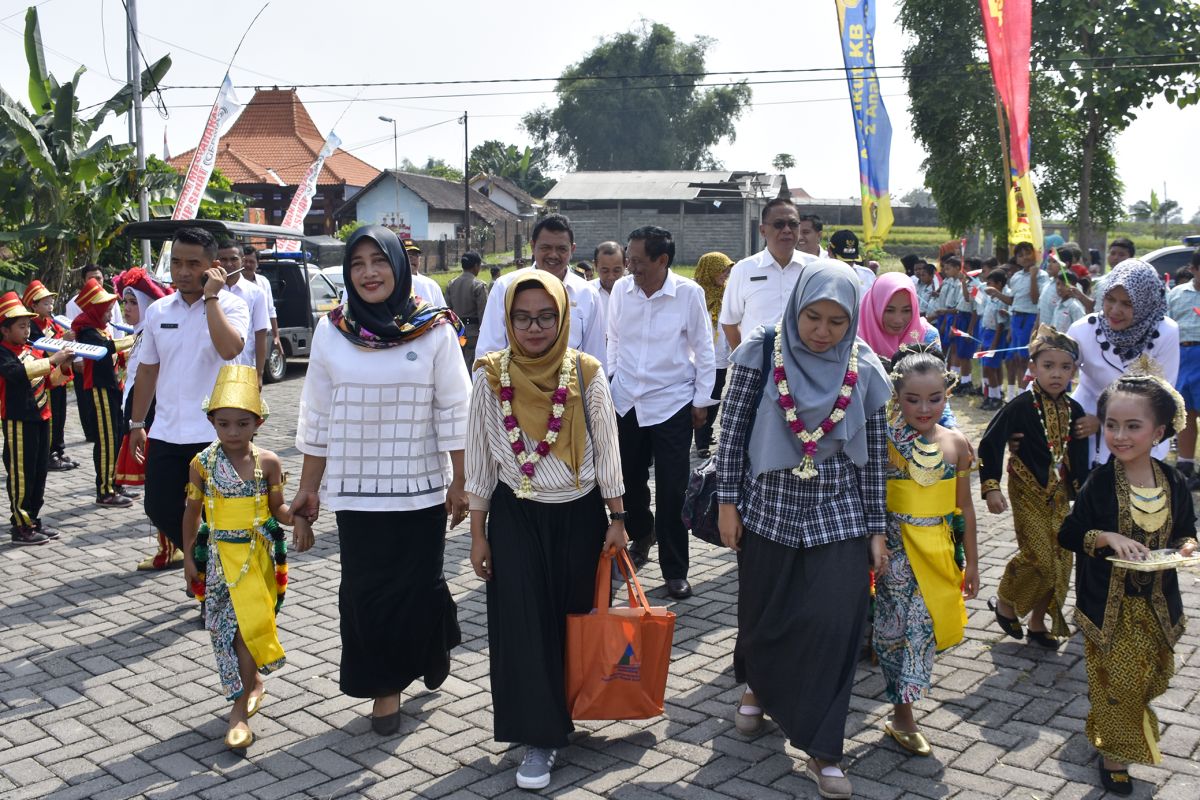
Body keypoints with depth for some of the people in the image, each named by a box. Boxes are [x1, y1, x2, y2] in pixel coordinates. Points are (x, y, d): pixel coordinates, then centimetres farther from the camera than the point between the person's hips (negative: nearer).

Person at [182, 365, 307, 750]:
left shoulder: (268, 462, -4)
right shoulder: (202, 464, -4)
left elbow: (276, 507, 4)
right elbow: (192, 512, 6)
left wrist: (297, 519, -16)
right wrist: (189, 557, 8)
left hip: (258, 554, -1)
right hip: (219, 556, 1)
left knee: (247, 627, -3)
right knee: (227, 629, 4)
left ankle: (240, 711, 5)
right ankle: (253, 684, 28)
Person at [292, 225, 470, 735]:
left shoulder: (435, 330, -4)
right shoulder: (332, 331, 2)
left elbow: (453, 412, -2)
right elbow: (316, 416, 6)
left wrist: (459, 483, -4)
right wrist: (308, 488, 7)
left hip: (421, 487, -1)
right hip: (355, 487, 2)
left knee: (418, 584, 4)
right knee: (365, 590, 4)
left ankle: (431, 649, 36)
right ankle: (384, 684, 21)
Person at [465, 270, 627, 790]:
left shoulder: (586, 374, -6)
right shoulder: (491, 377, -6)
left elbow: (606, 451, 0)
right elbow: (480, 460, 0)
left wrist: (617, 520, 0)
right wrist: (478, 534, 0)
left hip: (580, 515, 1)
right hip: (516, 518, 0)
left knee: (576, 616, 10)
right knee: (523, 624, -2)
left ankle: (566, 713, 33)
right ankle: (538, 736, 8)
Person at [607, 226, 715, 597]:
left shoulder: (689, 294, -10)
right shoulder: (621, 289, -2)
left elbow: (704, 350, -2)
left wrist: (701, 400, -1)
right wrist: (608, 383, 11)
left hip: (671, 403, -3)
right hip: (626, 401, 4)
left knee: (671, 491, -1)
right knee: (630, 480, 14)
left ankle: (675, 571, 13)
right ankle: (641, 535, 43)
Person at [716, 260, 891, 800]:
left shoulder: (864, 368, -3)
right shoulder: (763, 351, -7)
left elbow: (873, 451, 2)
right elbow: (732, 427, -3)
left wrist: (877, 528, 2)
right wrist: (728, 501, -4)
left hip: (838, 513, 0)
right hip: (769, 506, 0)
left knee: (834, 624, -5)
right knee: (764, 612, 14)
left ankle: (821, 750, 11)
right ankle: (757, 685, 47)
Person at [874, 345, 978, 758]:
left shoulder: (956, 443, 1)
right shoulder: (884, 442, -11)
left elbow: (964, 507, 8)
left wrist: (971, 561, 10)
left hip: (940, 550, 4)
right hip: (897, 548, -4)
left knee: (924, 627, 10)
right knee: (908, 627, -1)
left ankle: (903, 700, 30)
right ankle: (902, 718, 13)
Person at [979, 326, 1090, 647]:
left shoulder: (1074, 410, 2)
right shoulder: (1021, 406, -14)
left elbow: (1079, 457, 12)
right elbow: (990, 443, -14)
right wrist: (991, 486, -18)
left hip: (1059, 495, 6)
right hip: (1028, 492, -6)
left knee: (1060, 560, 7)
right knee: (1039, 556, -11)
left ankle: (1038, 621, 23)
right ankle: (1004, 602, 15)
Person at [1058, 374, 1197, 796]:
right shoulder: (1100, 483, -13)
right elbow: (1069, 535, -8)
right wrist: (1108, 538, -24)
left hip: (1156, 605, 4)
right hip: (1109, 606, -3)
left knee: (1150, 678, 16)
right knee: (1118, 682, 4)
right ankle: (1113, 752, 26)